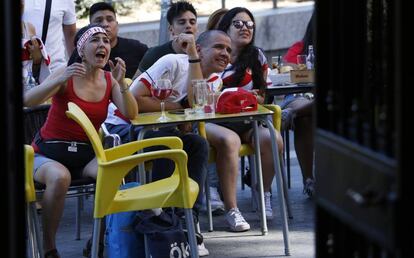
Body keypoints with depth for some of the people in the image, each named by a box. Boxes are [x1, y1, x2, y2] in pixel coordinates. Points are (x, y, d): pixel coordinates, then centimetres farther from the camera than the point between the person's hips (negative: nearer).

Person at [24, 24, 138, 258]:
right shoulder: (66, 76, -7)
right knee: (60, 177, -37)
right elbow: (28, 101, -21)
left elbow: (131, 114, -8)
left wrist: (121, 82, -22)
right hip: (49, 151, -4)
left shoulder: (109, 81, 6)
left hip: (86, 155, 4)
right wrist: (61, 80, -34)